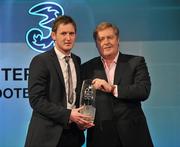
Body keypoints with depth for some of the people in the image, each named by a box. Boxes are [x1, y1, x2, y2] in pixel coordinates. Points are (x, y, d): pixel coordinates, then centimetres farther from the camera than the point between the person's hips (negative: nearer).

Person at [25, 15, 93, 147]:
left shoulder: (77, 61, 10)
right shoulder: (40, 61, -9)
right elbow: (36, 100, -15)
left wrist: (82, 119, -2)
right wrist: (68, 115, -20)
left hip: (73, 132, 5)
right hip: (48, 135, -5)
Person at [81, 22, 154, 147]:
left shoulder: (136, 62, 2)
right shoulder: (88, 68, 7)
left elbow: (144, 91, -10)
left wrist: (112, 88, -17)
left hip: (132, 133, -1)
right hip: (100, 135, 1)